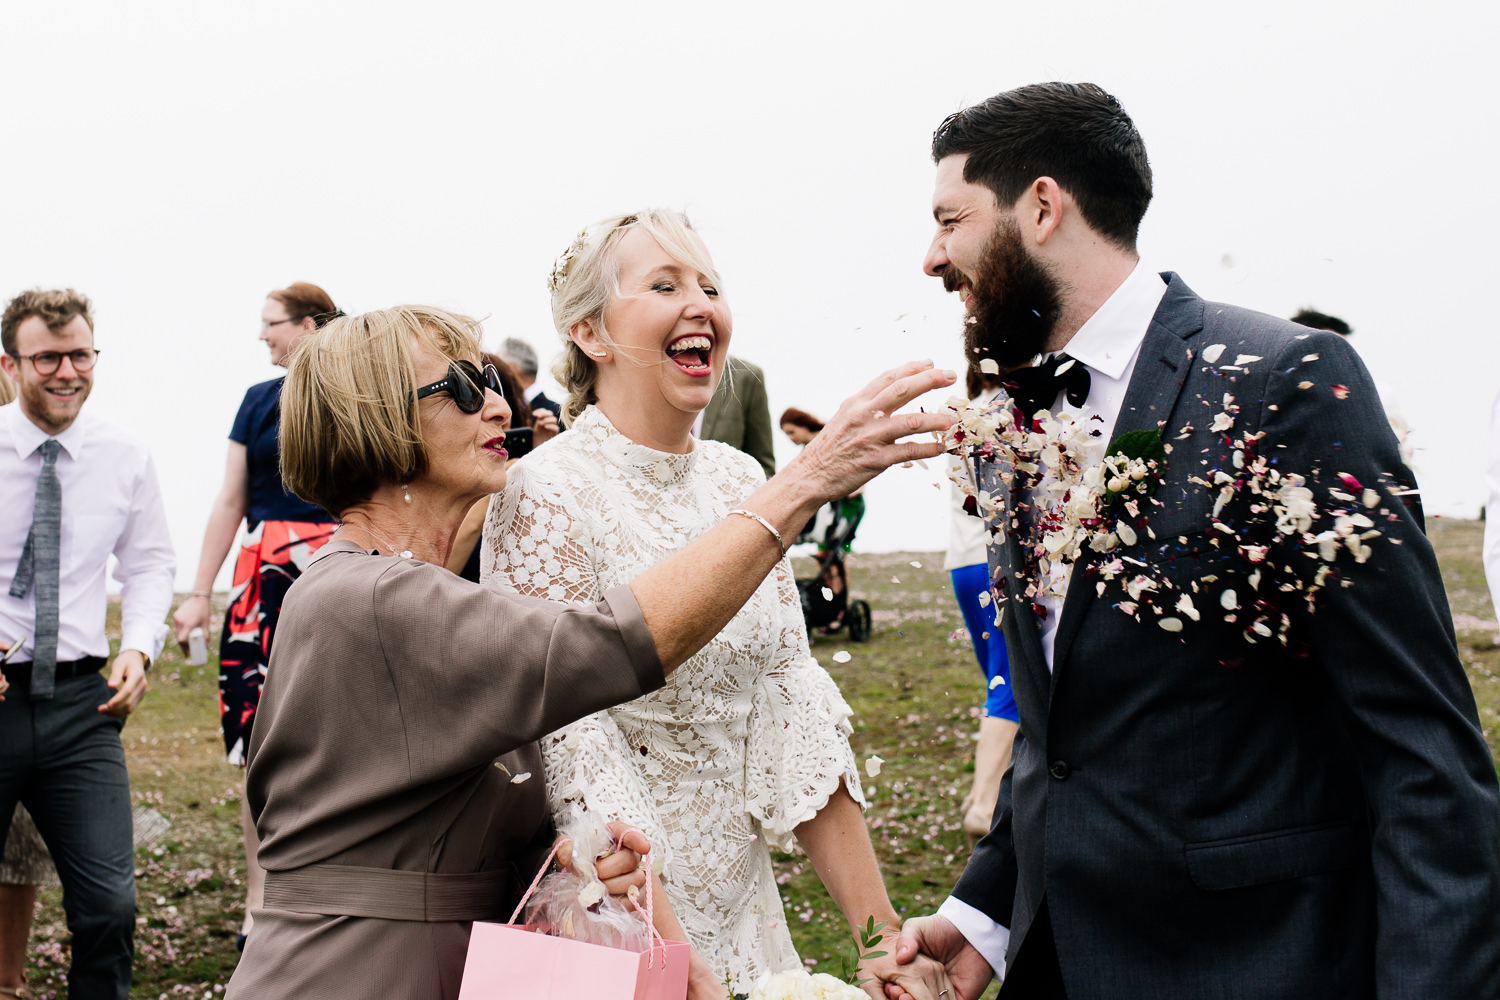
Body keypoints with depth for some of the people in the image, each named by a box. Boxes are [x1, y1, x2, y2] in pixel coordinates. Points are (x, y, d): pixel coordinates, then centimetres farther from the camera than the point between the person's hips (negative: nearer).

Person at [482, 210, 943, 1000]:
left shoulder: (738, 478, 2)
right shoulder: (546, 496, -17)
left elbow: (793, 706, 0)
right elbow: (577, 757, -20)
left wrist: (881, 934, -5)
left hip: (745, 903, 6)